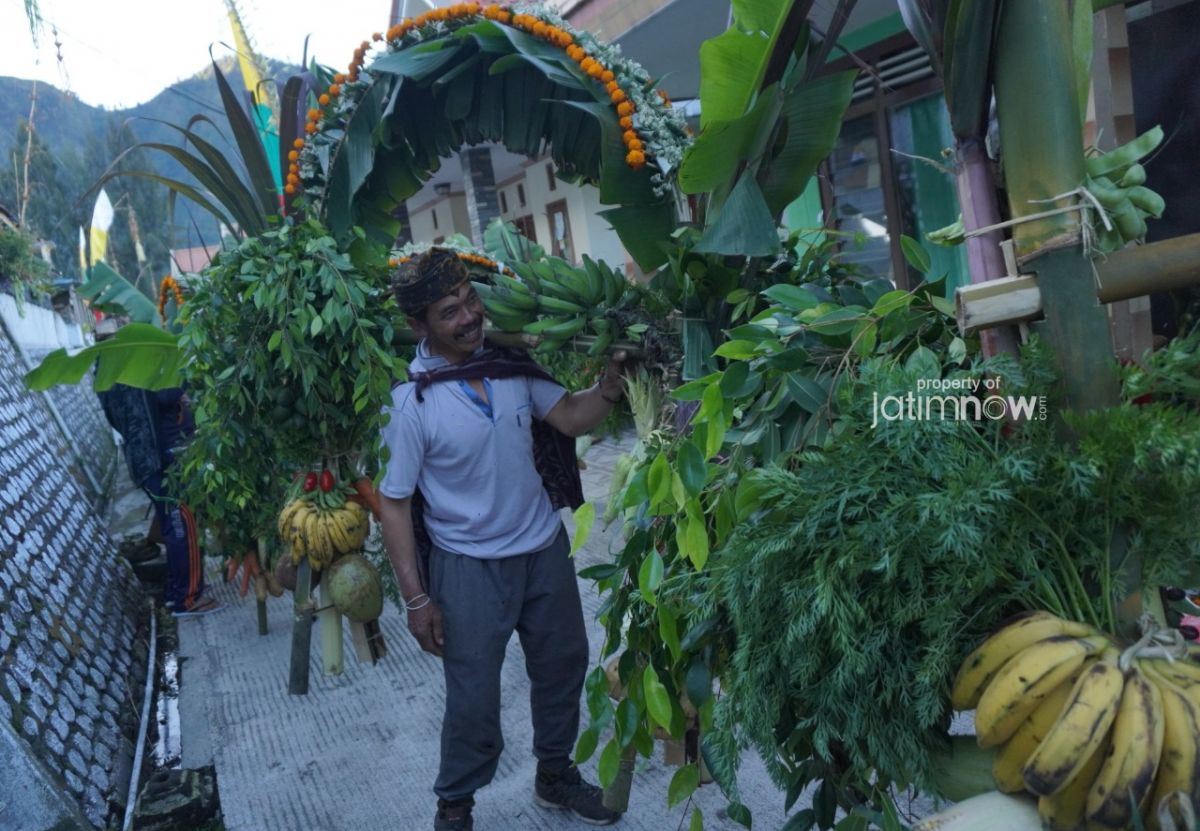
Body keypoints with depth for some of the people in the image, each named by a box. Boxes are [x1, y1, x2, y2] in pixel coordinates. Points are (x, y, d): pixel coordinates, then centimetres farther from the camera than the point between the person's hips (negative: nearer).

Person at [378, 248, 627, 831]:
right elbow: (394, 502, -15)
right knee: (473, 698, 8)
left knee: (563, 665, 21)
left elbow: (570, 418, -2)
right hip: (470, 567, -5)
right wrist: (416, 598, -15)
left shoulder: (512, 364, -7)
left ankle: (555, 774, 47)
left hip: (545, 548, 5)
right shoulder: (409, 401, -20)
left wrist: (611, 383, -23)